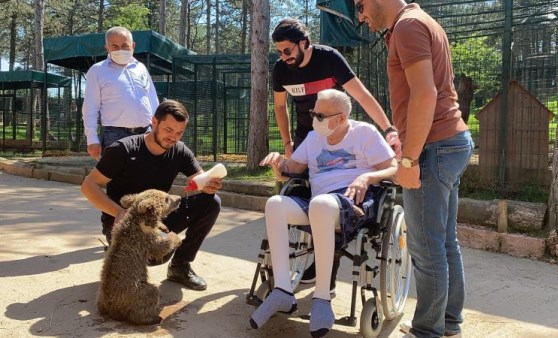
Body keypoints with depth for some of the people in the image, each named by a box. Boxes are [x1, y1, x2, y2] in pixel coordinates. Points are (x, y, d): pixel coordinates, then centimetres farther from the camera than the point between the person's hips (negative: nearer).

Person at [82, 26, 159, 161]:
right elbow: (90, 108, 1)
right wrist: (92, 139, -7)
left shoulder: (141, 68, 16)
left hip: (146, 134, 4)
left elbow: (154, 102, 19)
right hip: (115, 136, -4)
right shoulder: (97, 70, 5)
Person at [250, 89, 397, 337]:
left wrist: (367, 177, -17)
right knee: (275, 204, -23)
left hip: (355, 201, -5)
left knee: (321, 203, -40)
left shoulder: (365, 132, 6)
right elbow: (291, 169, 23)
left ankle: (322, 298, -32)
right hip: (318, 205, 6)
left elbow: (395, 170, 2)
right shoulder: (313, 138, 22)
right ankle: (282, 291, -29)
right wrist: (278, 163, -1)